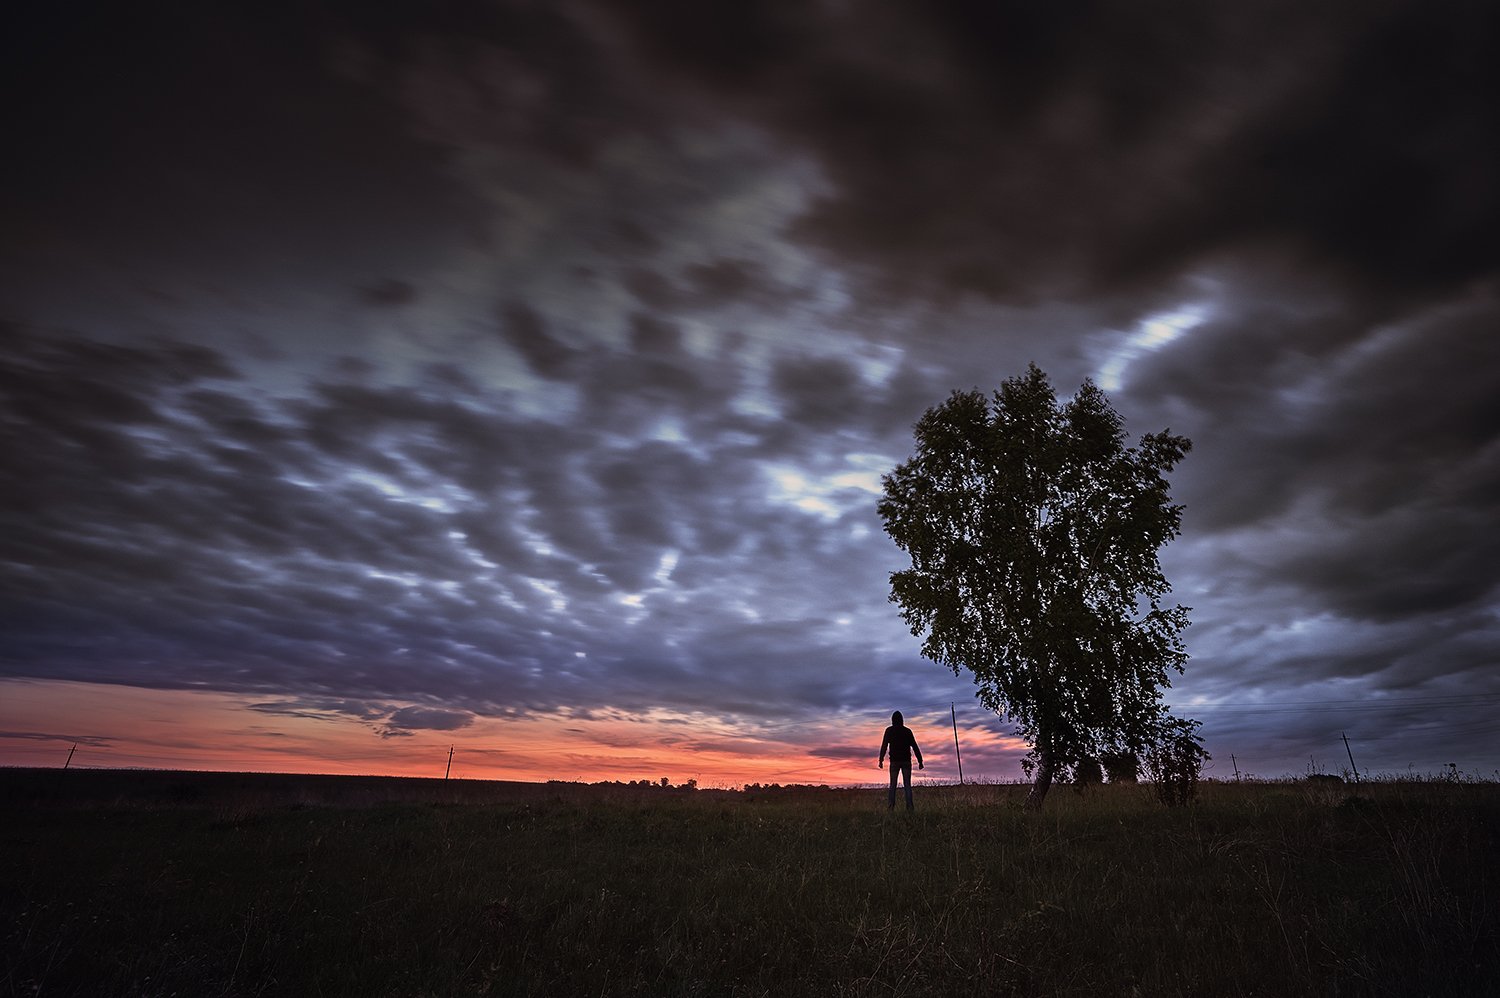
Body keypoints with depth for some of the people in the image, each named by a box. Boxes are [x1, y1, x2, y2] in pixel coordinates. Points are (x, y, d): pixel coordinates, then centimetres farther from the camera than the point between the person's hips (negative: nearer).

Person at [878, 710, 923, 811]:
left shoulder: (889, 730, 2)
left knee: (893, 784, 6)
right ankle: (909, 806, -7)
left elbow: (884, 745, -8)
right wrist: (920, 761, 5)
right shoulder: (907, 731, 8)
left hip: (894, 761, -1)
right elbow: (915, 747, 4)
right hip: (906, 761, 1)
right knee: (907, 784, 4)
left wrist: (881, 759, -11)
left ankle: (891, 806, -5)